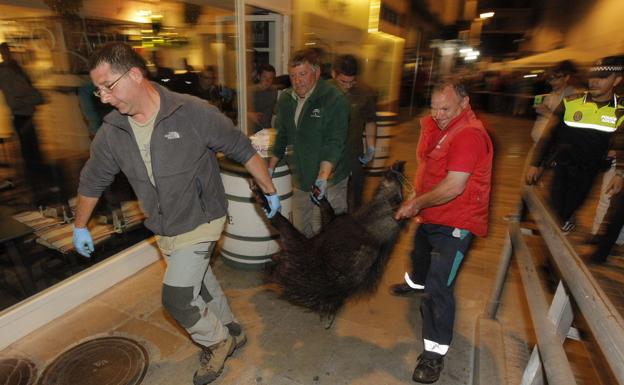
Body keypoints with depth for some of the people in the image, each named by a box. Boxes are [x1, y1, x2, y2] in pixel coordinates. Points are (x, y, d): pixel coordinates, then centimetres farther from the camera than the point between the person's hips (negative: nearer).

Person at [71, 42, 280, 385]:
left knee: (176, 298, -6)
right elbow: (92, 180, 11)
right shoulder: (111, 132, -4)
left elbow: (242, 150, -12)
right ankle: (232, 332, 46)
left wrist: (270, 191, -6)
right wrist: (79, 227, 21)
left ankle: (218, 340, 25)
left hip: (200, 222, -6)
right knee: (199, 286, 20)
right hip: (164, 230, 6)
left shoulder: (193, 113, -20)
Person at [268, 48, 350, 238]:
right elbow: (281, 137, 15)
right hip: (300, 180, 6)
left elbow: (334, 144, -19)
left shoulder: (335, 100, -14)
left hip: (329, 181, -6)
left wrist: (323, 177, -27)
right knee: (299, 232, 17)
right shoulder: (285, 99, 6)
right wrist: (270, 168, 15)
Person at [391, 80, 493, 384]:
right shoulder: (434, 124, 3)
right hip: (432, 214, 10)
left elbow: (454, 187, -31)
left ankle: (434, 352, 4)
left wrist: (417, 203, -19)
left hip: (455, 222, -10)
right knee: (420, 252, 34)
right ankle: (416, 282, 65)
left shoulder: (469, 134, -26)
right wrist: (416, 197, 2)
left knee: (438, 288, -12)